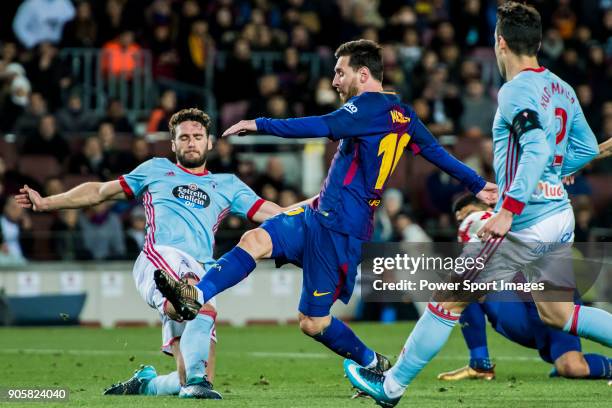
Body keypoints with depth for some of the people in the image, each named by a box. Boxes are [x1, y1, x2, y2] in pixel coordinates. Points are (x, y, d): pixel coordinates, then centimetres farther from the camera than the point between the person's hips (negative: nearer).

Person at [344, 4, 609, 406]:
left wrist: (510, 210, -29)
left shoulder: (517, 90, -14)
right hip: (561, 217, 8)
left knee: (449, 300, 2)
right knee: (557, 313, 16)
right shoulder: (562, 88, 11)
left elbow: (537, 150, -27)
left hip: (525, 223, -8)